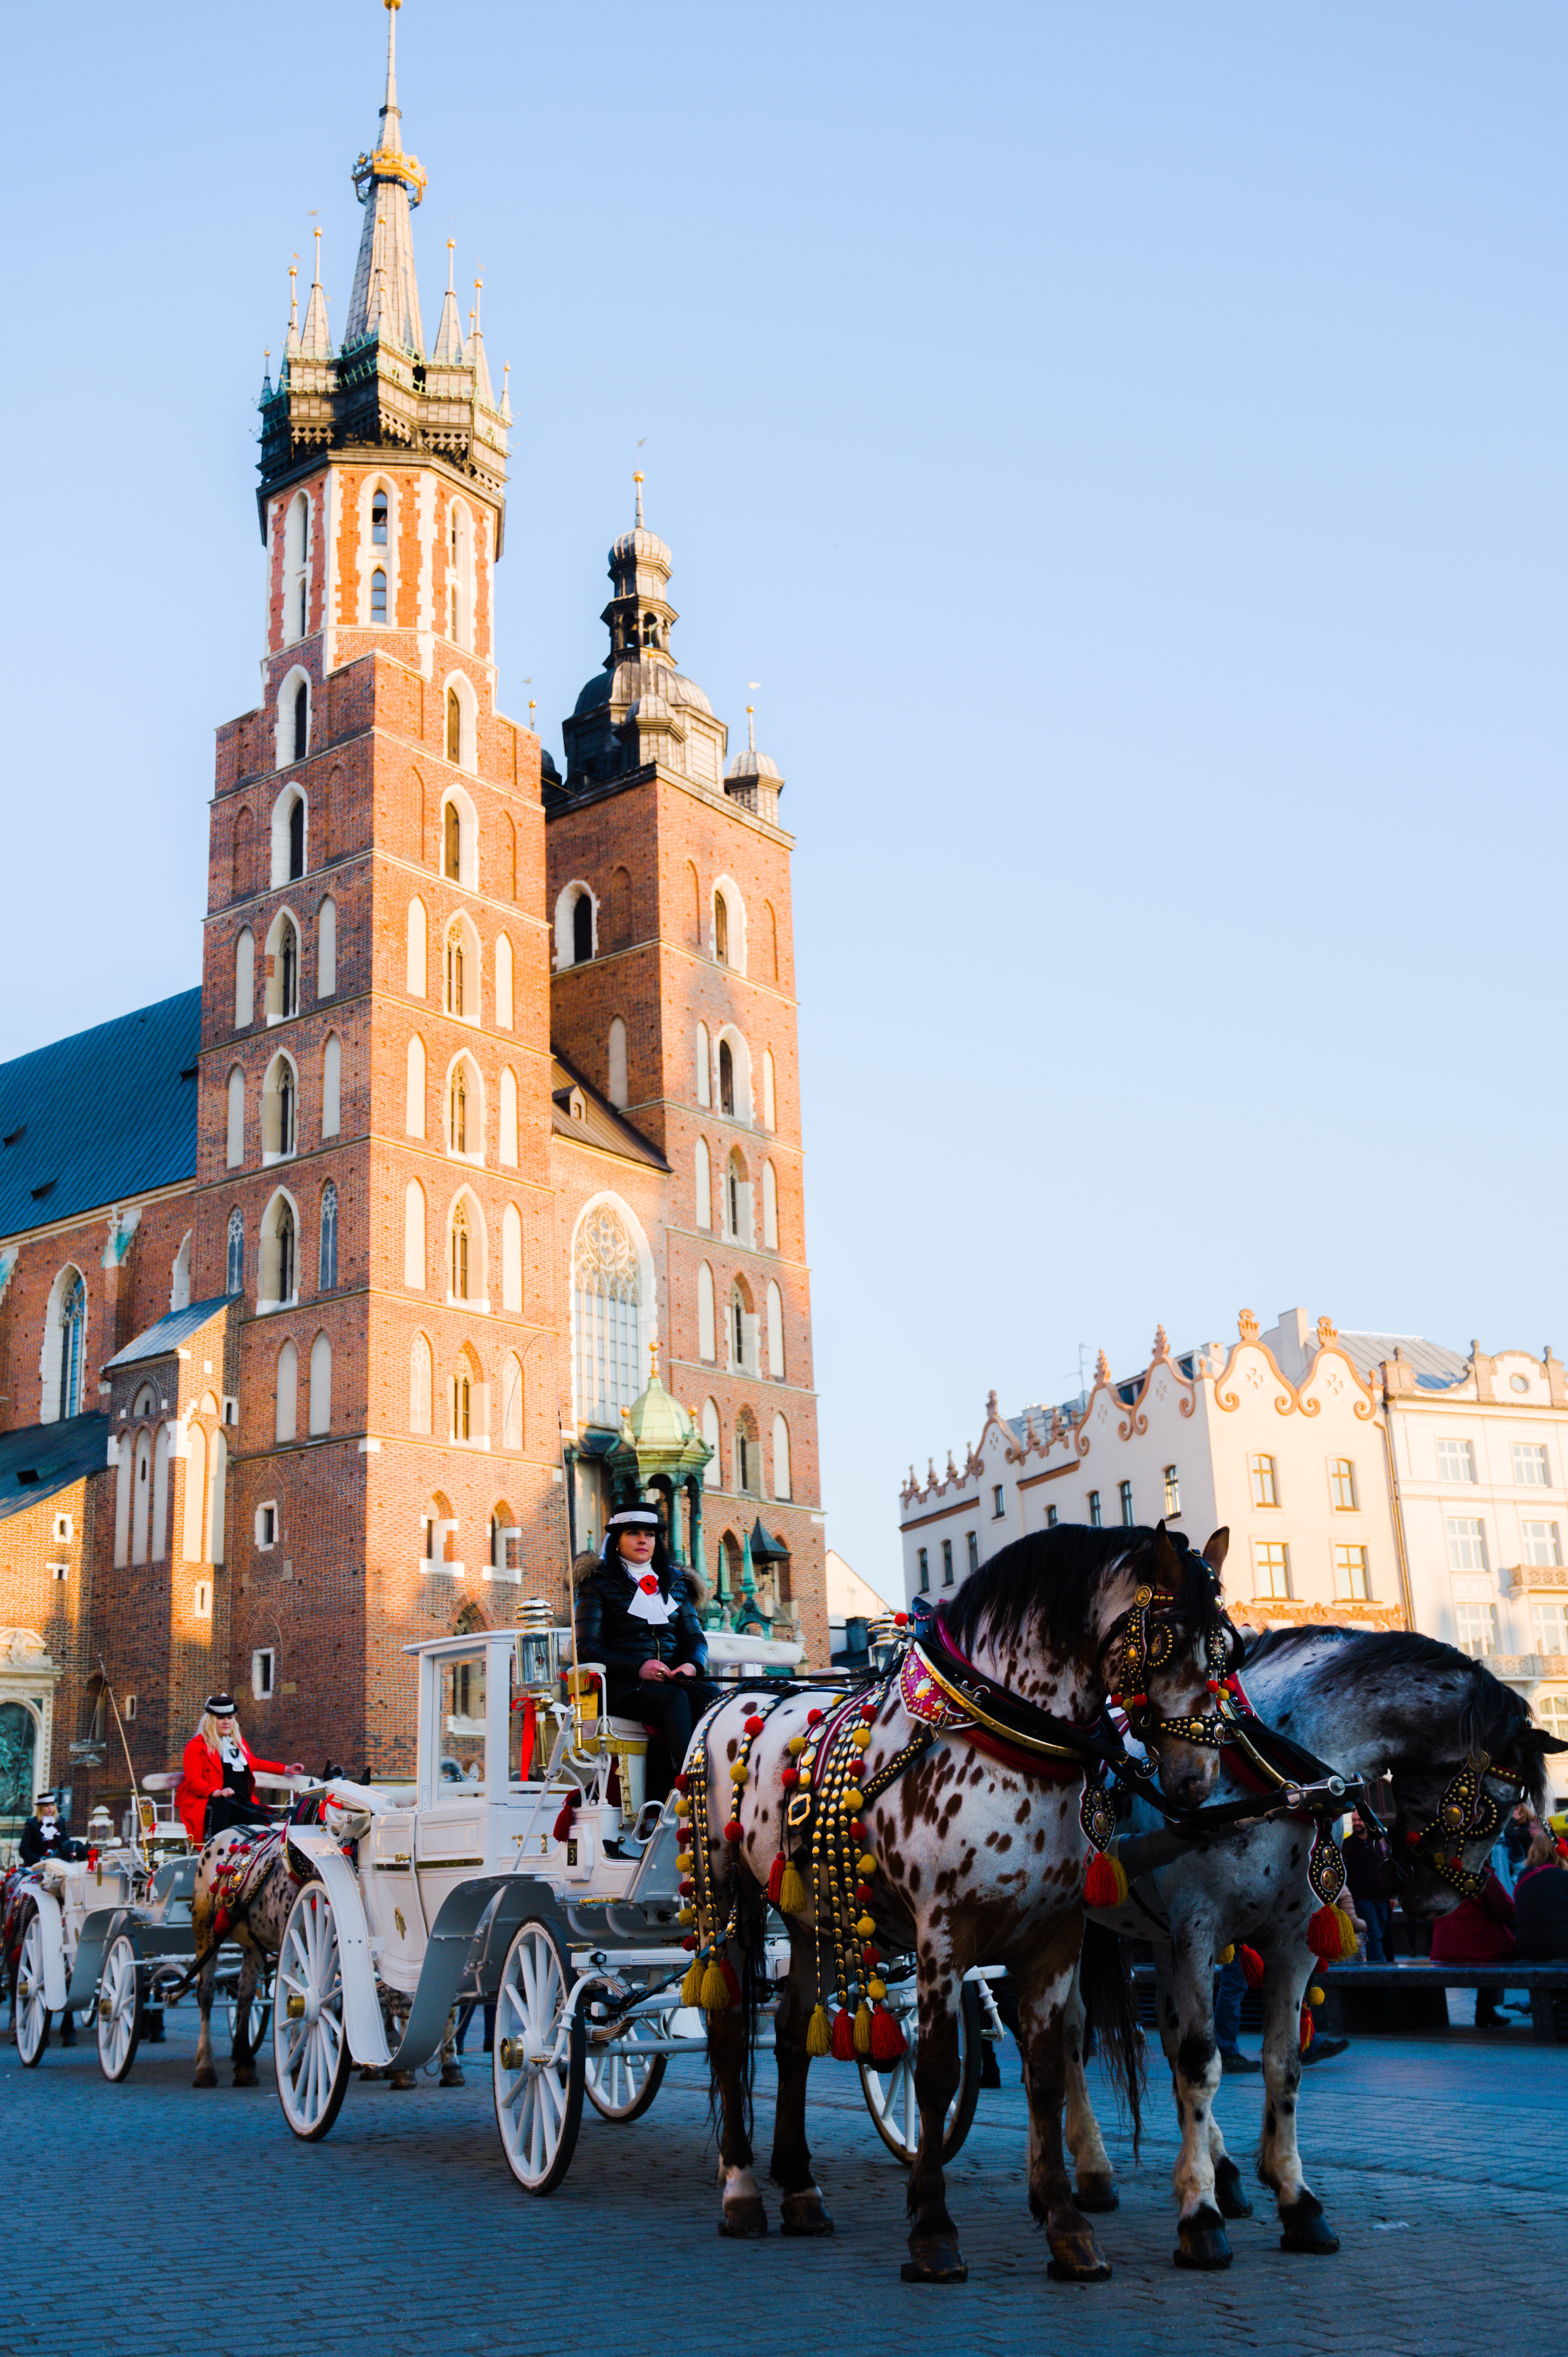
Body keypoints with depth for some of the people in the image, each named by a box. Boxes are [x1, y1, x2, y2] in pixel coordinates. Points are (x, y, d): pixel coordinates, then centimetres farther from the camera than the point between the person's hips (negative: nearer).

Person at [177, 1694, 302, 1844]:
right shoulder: (197, 1746, 4)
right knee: (222, 1804, -42)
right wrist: (216, 1792, -22)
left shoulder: (239, 1743, 26)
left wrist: (286, 1770, 39)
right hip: (208, 1803, -5)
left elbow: (254, 1763, 41)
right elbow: (193, 1780, -5)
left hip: (242, 1803, 5)